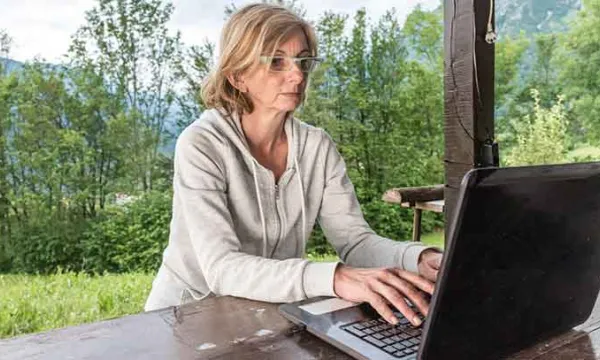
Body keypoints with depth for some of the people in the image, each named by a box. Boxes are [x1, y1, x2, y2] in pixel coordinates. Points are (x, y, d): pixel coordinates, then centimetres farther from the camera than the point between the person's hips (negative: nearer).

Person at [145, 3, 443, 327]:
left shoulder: (318, 147, -3)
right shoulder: (201, 145, -19)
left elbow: (355, 239, -7)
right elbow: (221, 268, -29)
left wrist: (421, 259, -26)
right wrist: (336, 278, -42)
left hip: (269, 315, 4)